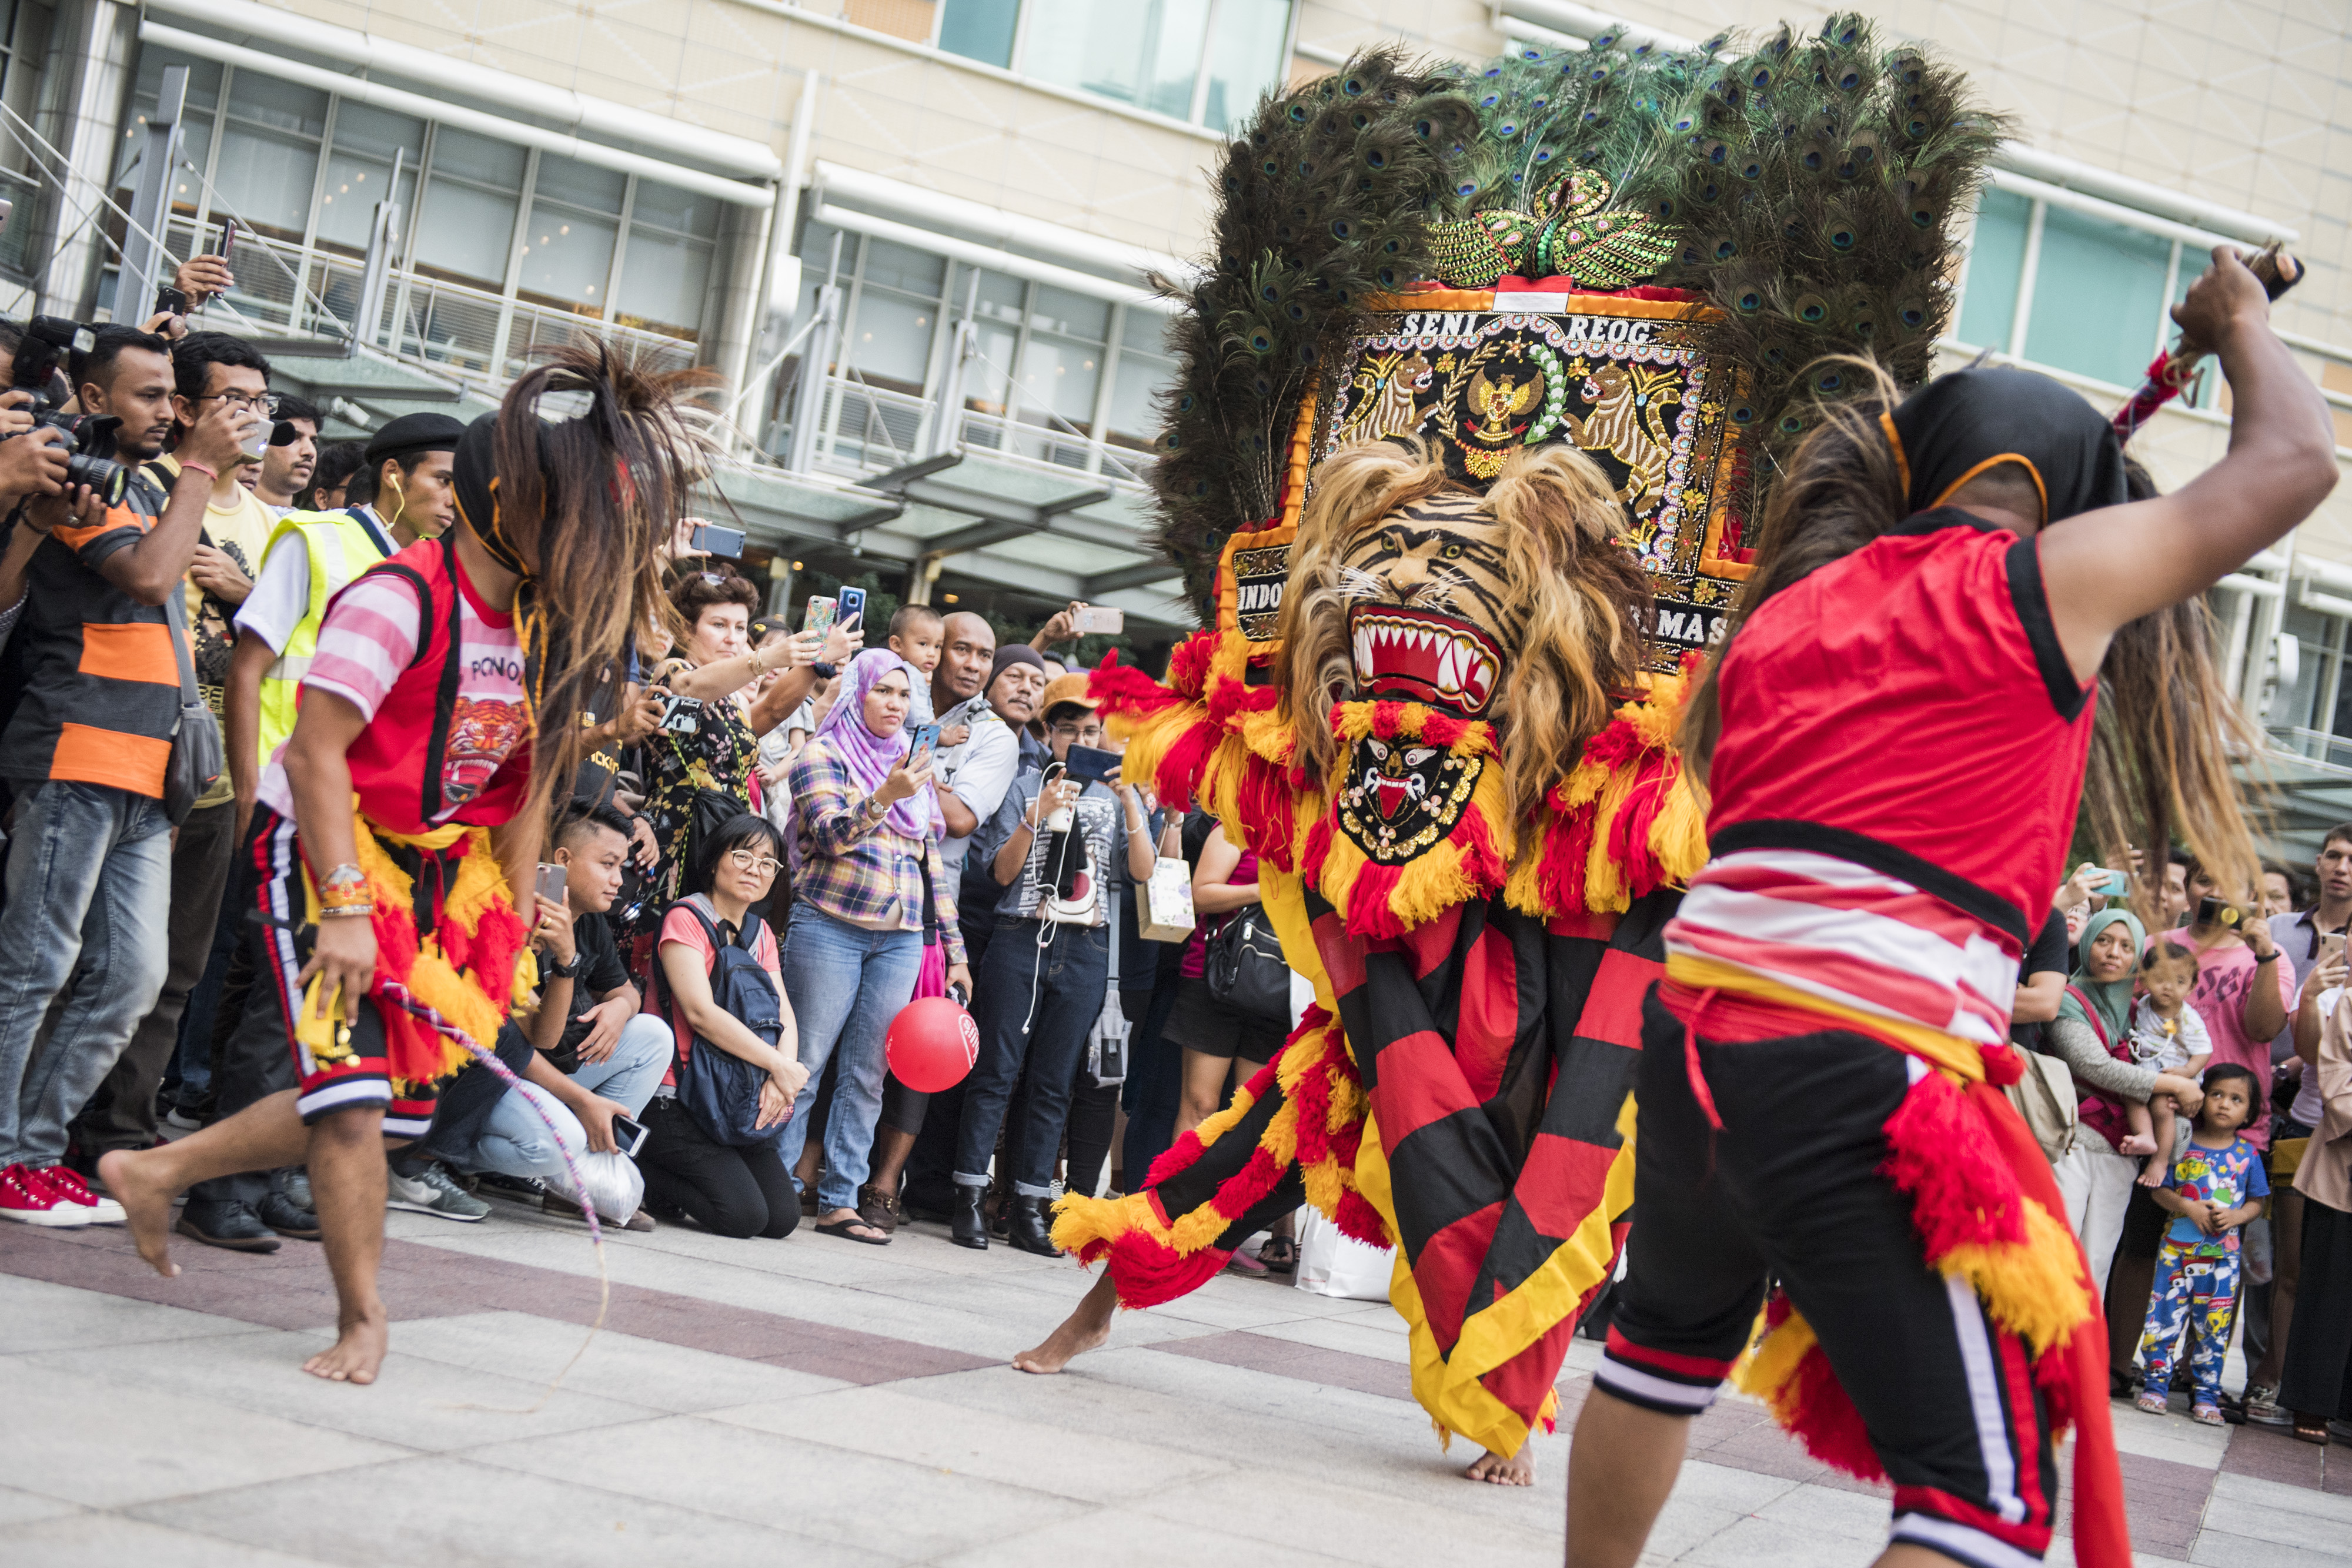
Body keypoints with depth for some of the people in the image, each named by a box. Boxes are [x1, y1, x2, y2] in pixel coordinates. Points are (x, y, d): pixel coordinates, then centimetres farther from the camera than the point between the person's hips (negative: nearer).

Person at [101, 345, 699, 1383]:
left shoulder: (544, 627, 4)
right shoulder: (401, 598, -19)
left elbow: (527, 786, 11)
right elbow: (315, 751, -22)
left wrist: (507, 931, 9)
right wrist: (344, 907, -26)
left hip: (434, 871, 8)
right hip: (327, 853, -8)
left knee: (402, 1102, 8)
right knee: (352, 1083, -13)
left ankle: (154, 1172, 23)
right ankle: (362, 1320, 2)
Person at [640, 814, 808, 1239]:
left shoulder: (760, 933, 16)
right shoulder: (686, 919, -7)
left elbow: (786, 1016, 5)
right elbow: (701, 1013, -20)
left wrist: (779, 1076, -16)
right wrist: (780, 1067, -19)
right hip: (675, 1102, -7)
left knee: (782, 1217, -5)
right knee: (744, 1216, -20)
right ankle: (638, 1175, 3)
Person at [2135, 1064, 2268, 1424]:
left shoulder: (2247, 1155, 4)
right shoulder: (2183, 1145, 0)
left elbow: (2256, 1202, 9)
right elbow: (2160, 1191, 1)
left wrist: (2235, 1216, -11)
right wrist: (2190, 1208, -14)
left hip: (2223, 1254, 1)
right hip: (2178, 1247, -1)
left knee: (2213, 1326, 4)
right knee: (2166, 1314, -3)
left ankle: (2206, 1396, 12)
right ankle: (2156, 1384, 7)